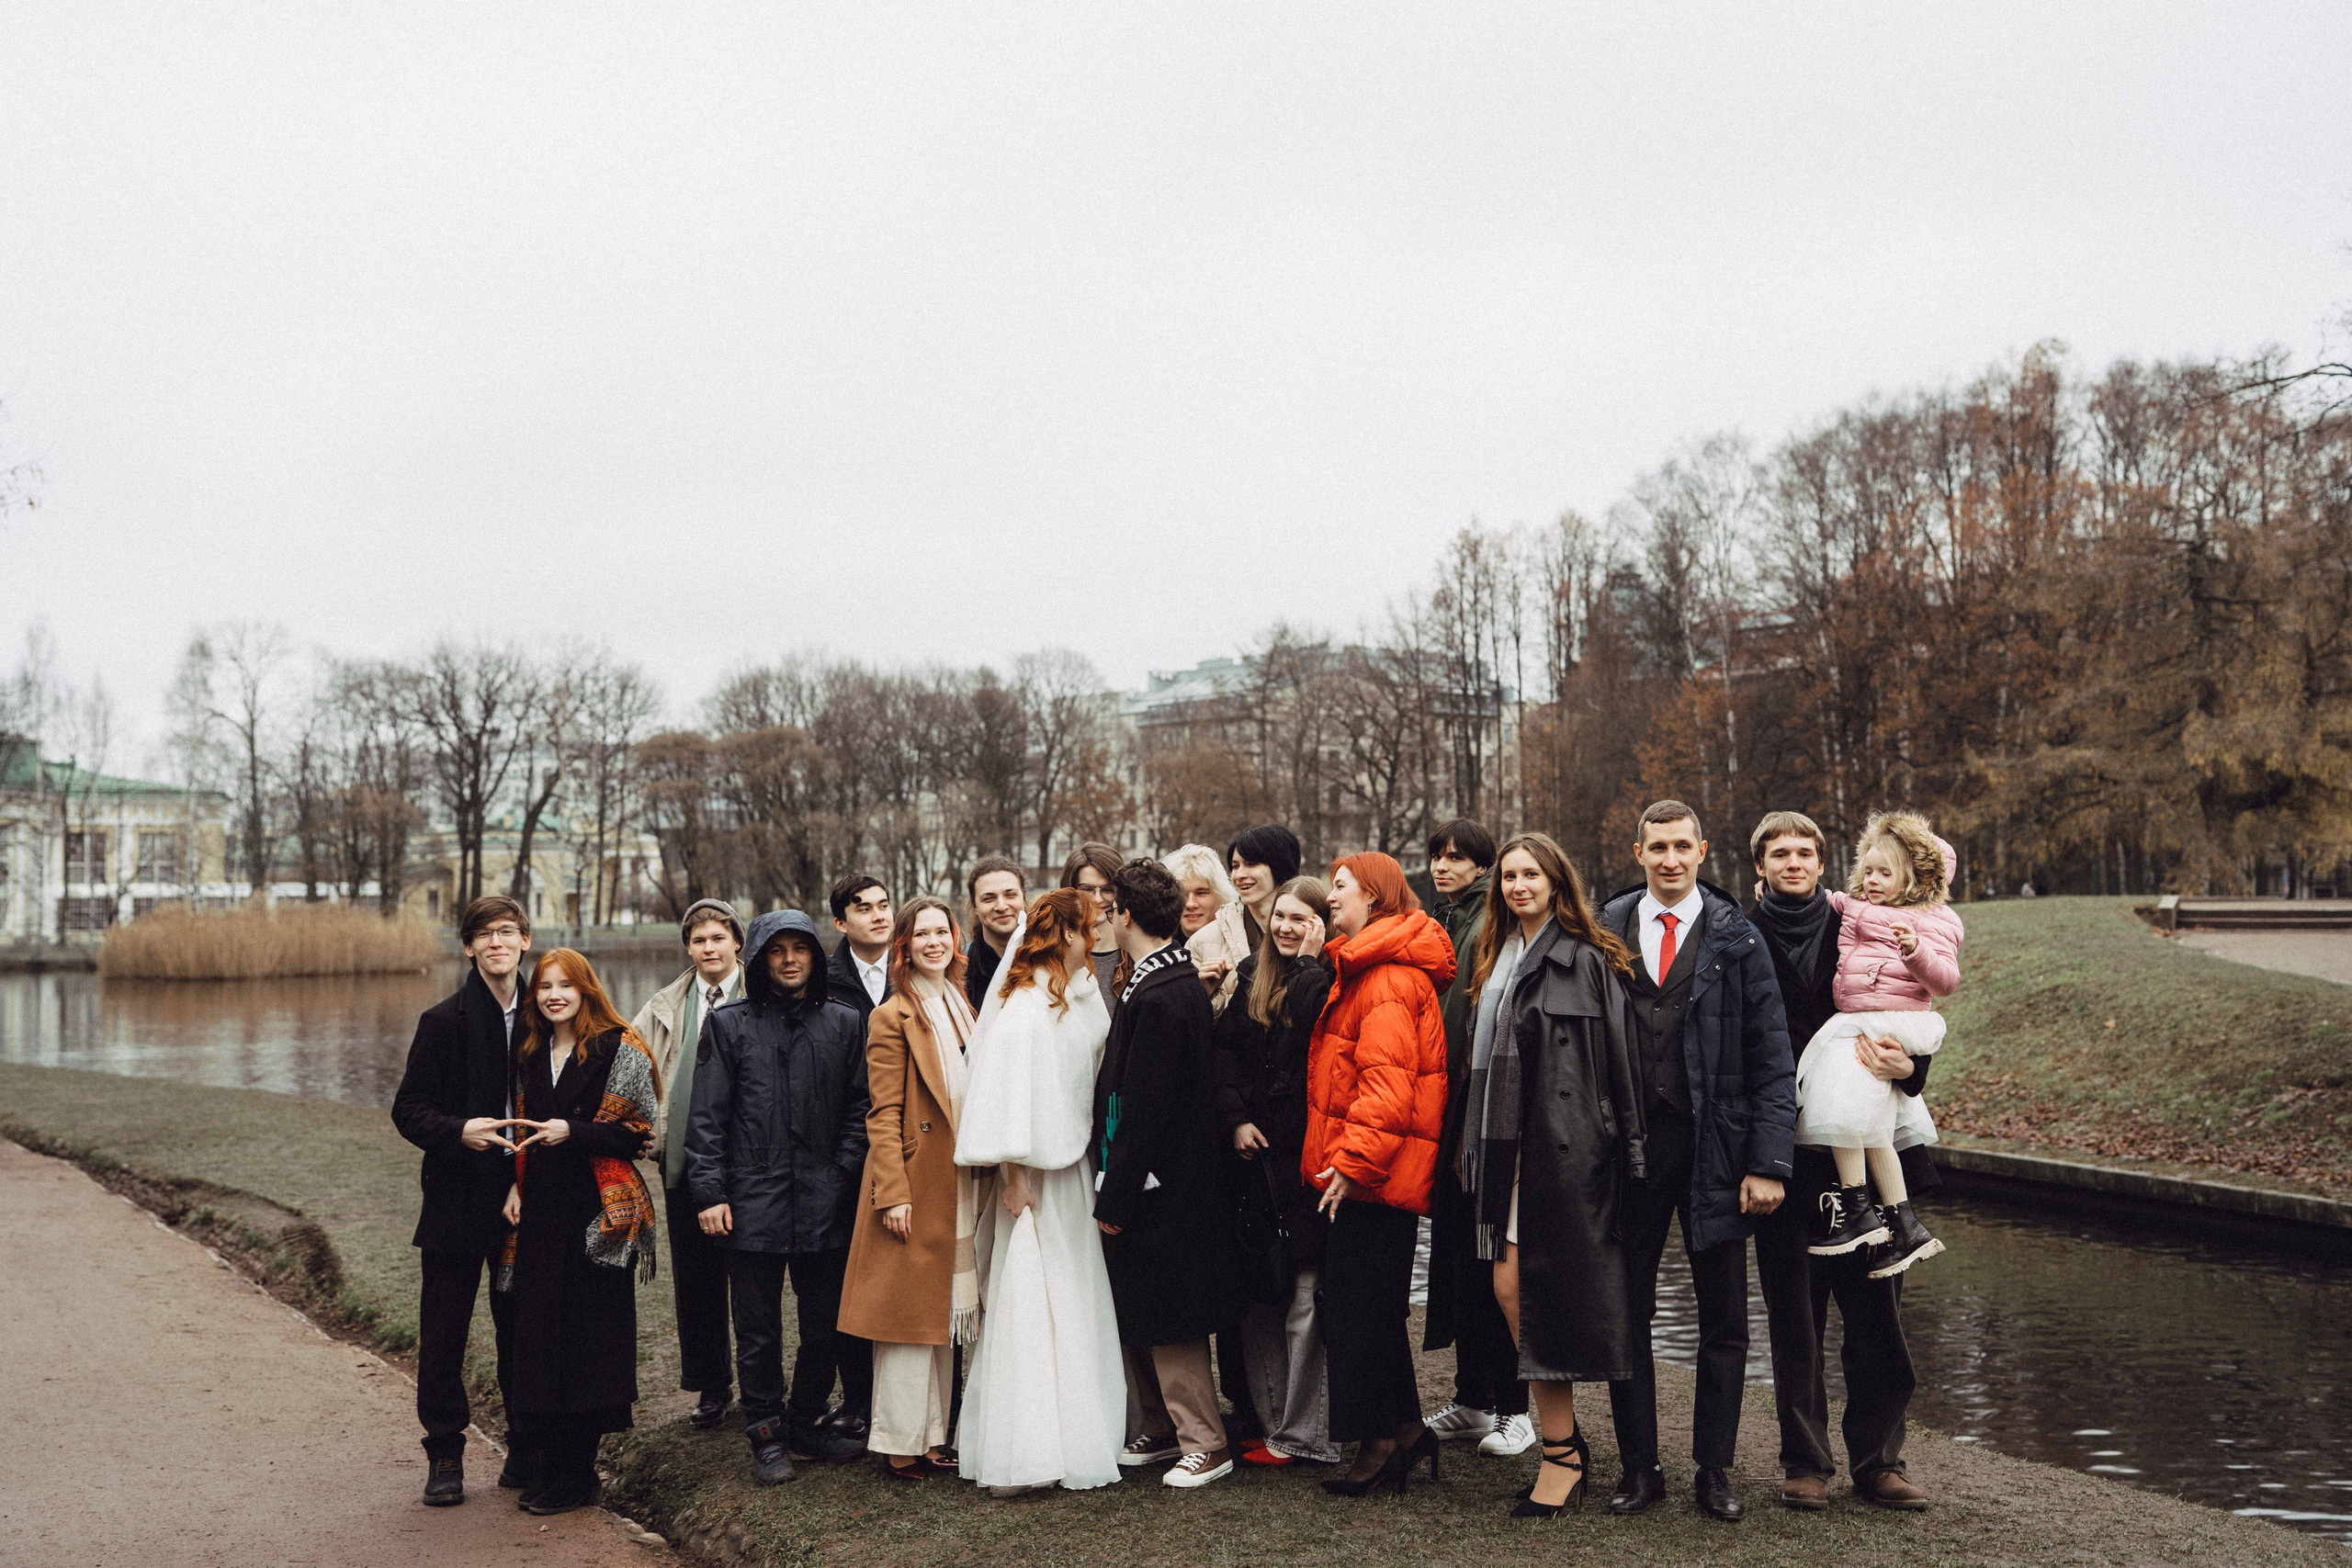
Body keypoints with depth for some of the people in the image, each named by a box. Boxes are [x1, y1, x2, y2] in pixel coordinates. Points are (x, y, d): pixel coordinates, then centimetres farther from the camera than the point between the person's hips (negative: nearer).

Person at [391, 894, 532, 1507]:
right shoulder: (444, 1020, -2)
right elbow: (408, 1110, -2)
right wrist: (459, 1131, -21)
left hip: (524, 1201, 2)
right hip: (458, 1198, -2)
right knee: (443, 1335, 3)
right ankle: (445, 1456, 17)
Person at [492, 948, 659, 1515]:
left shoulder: (620, 1049, -5)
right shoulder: (531, 1054, 14)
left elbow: (642, 1130, -7)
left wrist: (574, 1133, -16)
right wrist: (515, 1184, 8)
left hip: (599, 1212, -6)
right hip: (541, 1212, 6)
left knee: (588, 1331, -2)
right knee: (538, 1329, 6)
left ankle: (574, 1478, 8)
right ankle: (544, 1465, 18)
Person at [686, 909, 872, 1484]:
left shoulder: (842, 1022, 9)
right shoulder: (729, 1024, 4)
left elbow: (859, 1107, 9)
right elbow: (707, 1116, 2)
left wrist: (844, 1175, -2)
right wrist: (709, 1193, -5)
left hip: (824, 1204, 2)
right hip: (752, 1201, -2)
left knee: (827, 1324, 8)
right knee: (758, 1330, 5)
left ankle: (806, 1423, 26)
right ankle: (768, 1436, 18)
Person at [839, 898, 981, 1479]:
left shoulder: (962, 1008, 14)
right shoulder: (892, 1017, -8)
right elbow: (884, 1115, -12)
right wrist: (893, 1193, -18)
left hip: (959, 1185, 7)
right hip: (916, 1183, -7)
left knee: (946, 1312, 12)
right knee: (910, 1314, -2)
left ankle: (933, 1436, 21)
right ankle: (901, 1443, 8)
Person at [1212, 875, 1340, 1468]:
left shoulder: (1325, 982, -7)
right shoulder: (1251, 975, 12)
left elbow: (1305, 1037, -24)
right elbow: (1226, 1047, 9)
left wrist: (1311, 962, -20)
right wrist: (1235, 1118, -2)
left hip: (1307, 1156, -6)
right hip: (1256, 1152, 7)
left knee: (1305, 1299, -1)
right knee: (1259, 1293, 12)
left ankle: (1301, 1434, 8)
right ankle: (1268, 1418, 22)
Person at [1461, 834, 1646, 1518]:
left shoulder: (1586, 960, -4)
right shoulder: (1494, 960, 16)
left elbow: (1617, 1062, -6)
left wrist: (1625, 1150, -10)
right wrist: (1478, 1147, 14)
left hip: (1562, 1146, -6)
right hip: (1504, 1143, 7)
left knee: (1543, 1289, -5)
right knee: (1509, 1288, 4)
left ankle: (1561, 1455, 6)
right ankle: (1566, 1435, 19)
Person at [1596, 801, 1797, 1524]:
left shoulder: (1735, 938, 0)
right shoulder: (1606, 931, 4)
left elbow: (1770, 1057, -1)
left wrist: (1768, 1162, -9)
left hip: (1713, 1148, -1)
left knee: (1724, 1322, 7)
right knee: (1625, 1313, 7)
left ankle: (1714, 1470, 21)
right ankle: (1638, 1466, 20)